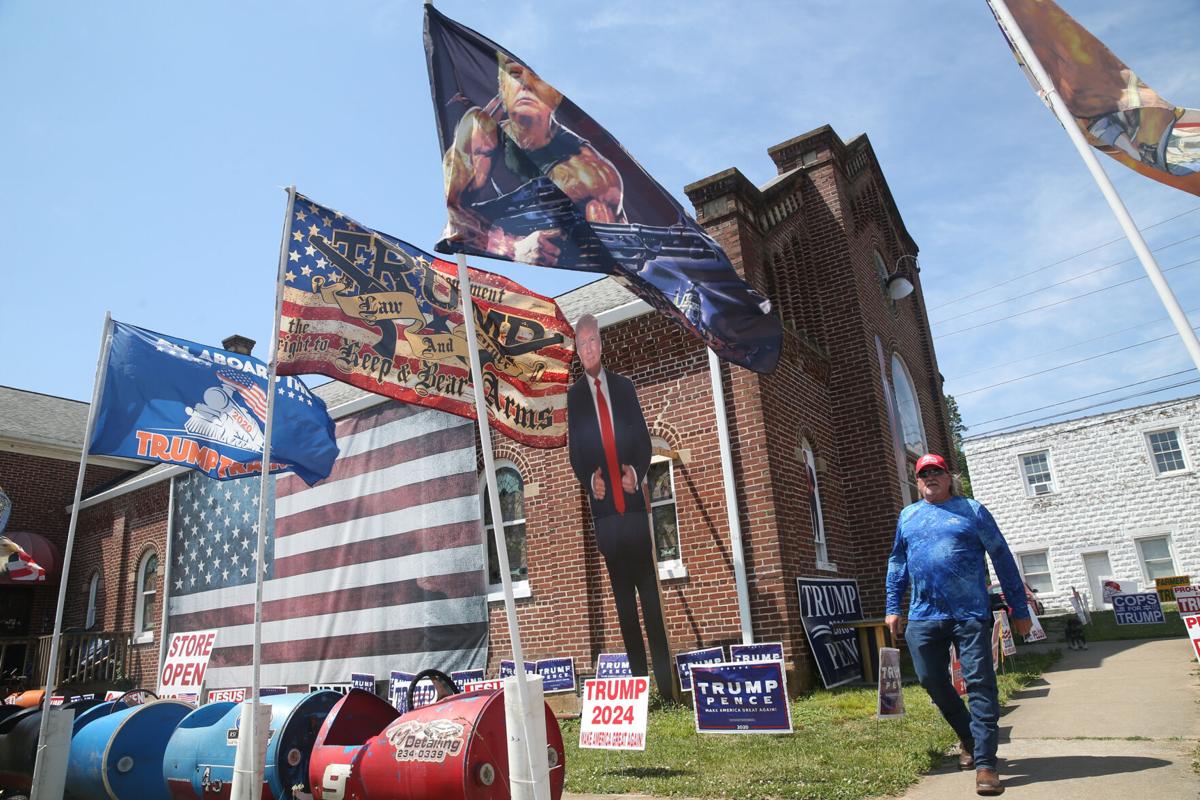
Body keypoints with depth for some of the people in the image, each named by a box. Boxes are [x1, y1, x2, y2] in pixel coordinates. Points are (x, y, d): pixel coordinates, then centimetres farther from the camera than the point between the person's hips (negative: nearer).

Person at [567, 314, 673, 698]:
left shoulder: (624, 386, 12)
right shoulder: (573, 395, 6)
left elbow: (644, 440, 9)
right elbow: (575, 453, 4)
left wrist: (636, 472, -8)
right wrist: (590, 480, -14)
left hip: (635, 503, 1)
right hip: (604, 507, -1)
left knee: (651, 591, 2)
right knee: (623, 598, 5)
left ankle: (665, 680, 10)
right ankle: (638, 676, 13)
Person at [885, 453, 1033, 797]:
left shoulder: (972, 510, 4)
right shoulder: (907, 516, 13)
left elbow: (1003, 559, 4)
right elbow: (897, 564, 17)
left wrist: (1019, 608, 2)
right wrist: (893, 607, 11)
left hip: (970, 615, -3)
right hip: (923, 617, 4)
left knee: (980, 685, -4)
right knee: (933, 681, 9)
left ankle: (985, 763, 2)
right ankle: (969, 739, 33)